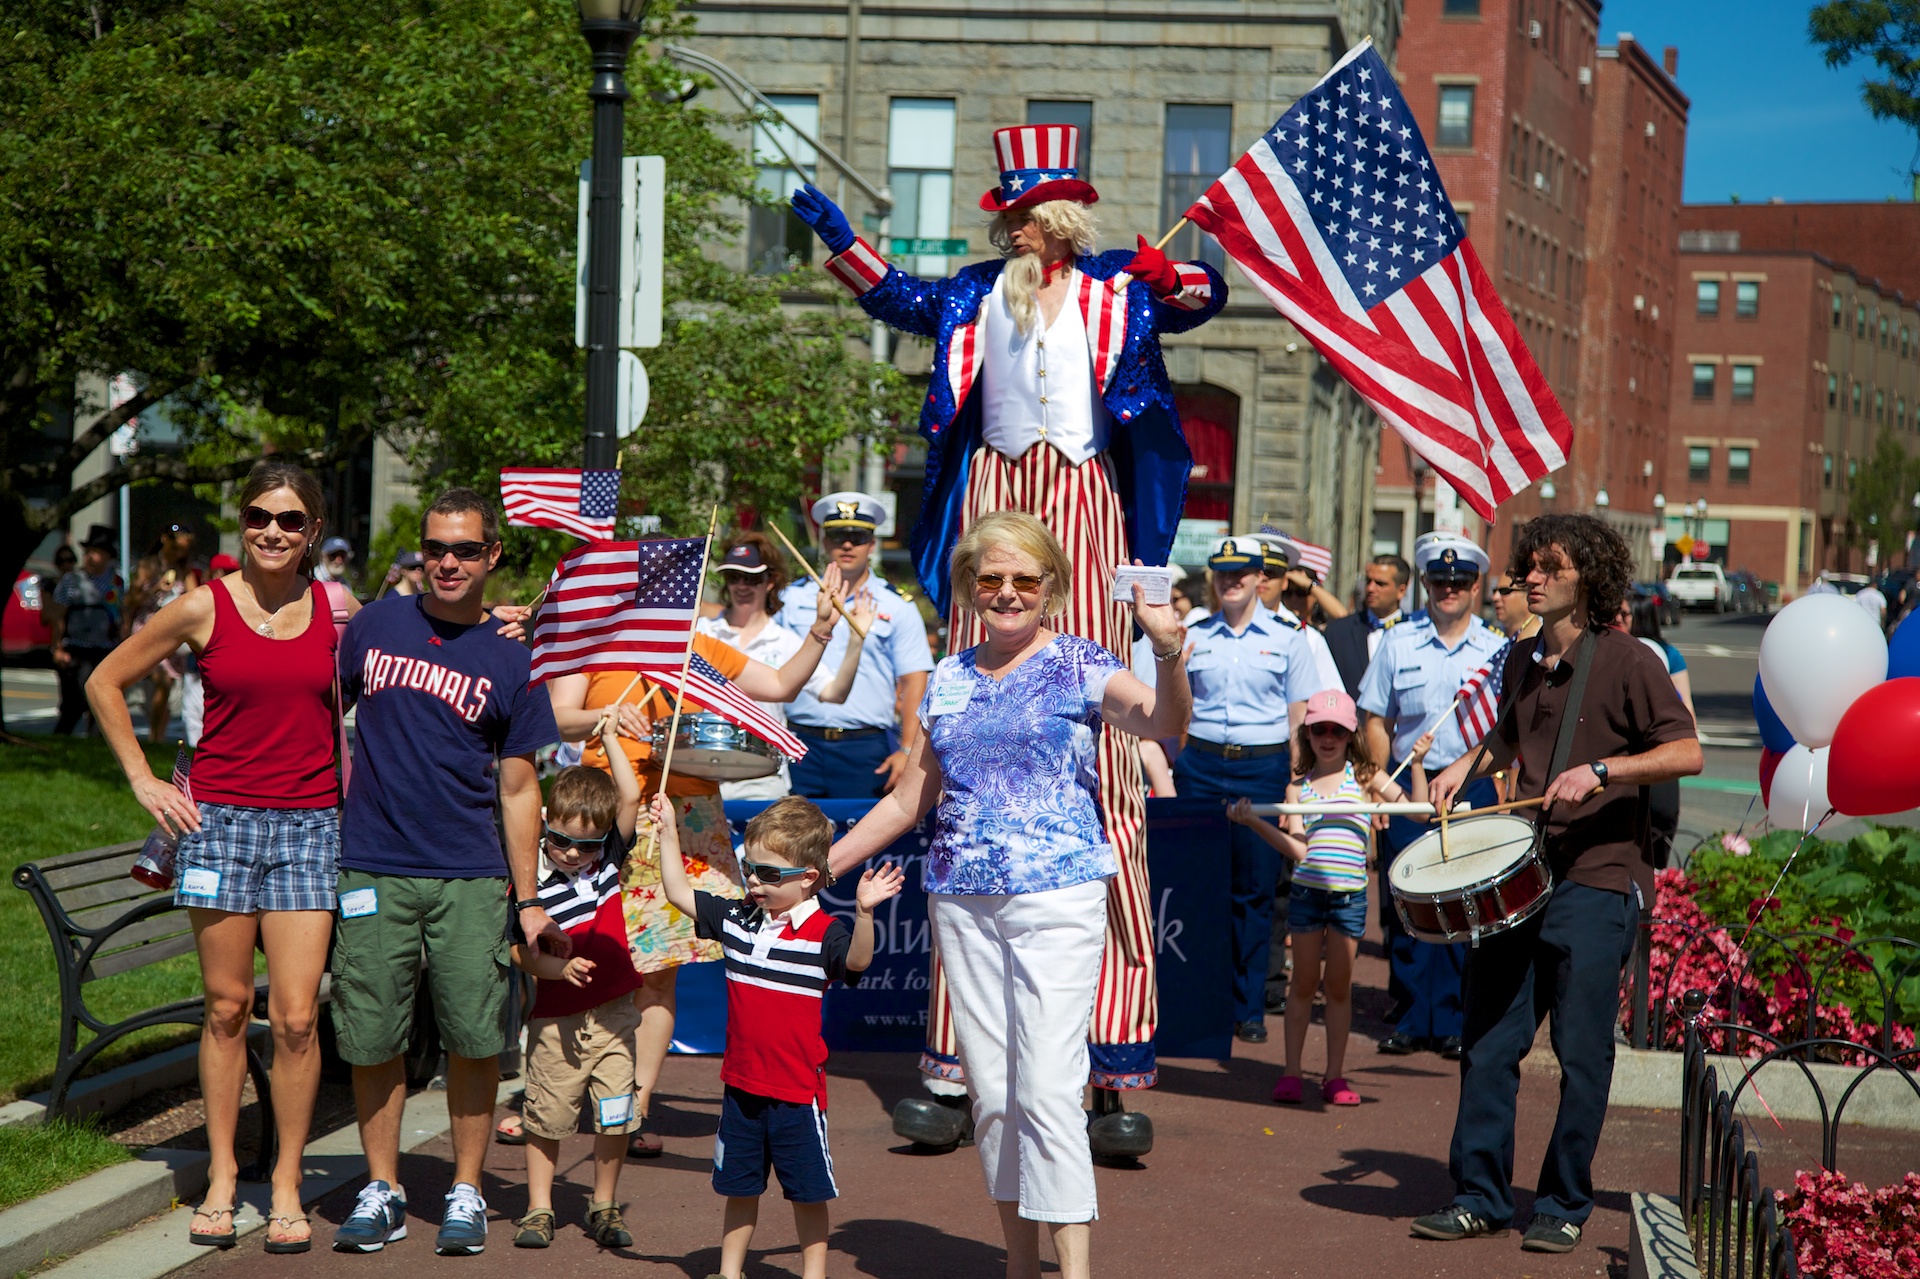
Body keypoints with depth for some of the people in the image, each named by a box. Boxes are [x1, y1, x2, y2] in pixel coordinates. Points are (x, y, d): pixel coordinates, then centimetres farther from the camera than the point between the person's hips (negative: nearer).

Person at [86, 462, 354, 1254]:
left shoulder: (336, 609, 4)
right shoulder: (203, 609, -1)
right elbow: (105, 683, 9)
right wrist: (143, 781, 4)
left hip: (309, 826, 1)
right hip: (220, 820, -1)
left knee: (296, 1017, -3)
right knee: (226, 1008, 6)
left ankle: (287, 1185, 10)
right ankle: (221, 1177, 19)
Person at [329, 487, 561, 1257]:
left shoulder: (512, 661, 4)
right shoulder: (375, 625, 7)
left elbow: (518, 789, 6)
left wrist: (529, 902, 3)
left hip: (471, 877, -1)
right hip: (372, 870, 1)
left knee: (473, 1036, -2)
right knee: (371, 1039, 2)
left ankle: (466, 1192, 13)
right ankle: (381, 1191, 17)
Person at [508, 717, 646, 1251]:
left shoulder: (607, 860, 3)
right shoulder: (534, 886, -8)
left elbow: (630, 797, 0)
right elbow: (520, 952, -9)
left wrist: (610, 738, 1)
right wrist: (559, 967, -25)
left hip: (614, 1013, 3)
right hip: (556, 1020, -3)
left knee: (616, 1116, 2)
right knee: (546, 1117, 5)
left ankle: (604, 1208, 17)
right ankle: (539, 1209, 17)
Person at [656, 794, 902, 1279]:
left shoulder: (822, 932, -12)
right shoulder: (737, 919, 5)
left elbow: (856, 960, -30)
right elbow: (681, 893, 14)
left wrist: (863, 912, -46)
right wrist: (667, 833, 10)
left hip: (797, 1089, -5)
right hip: (741, 1084, 5)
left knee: (808, 1192, 5)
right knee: (739, 1185, 16)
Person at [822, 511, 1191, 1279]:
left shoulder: (1079, 664, -1)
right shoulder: (950, 680, 12)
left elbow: (1164, 723, -19)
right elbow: (909, 800, 18)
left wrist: (1168, 653, -40)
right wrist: (817, 864, 14)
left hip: (1059, 898, -5)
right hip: (961, 900, 5)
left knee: (1048, 1087, -11)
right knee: (990, 1090, 8)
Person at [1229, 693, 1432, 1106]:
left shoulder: (1365, 777, 5)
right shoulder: (1298, 787, 7)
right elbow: (1297, 848, -4)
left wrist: (1417, 763, -9)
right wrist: (1255, 822, -13)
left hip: (1350, 894, 0)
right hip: (1306, 890, 0)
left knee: (1340, 985, 7)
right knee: (1304, 983, 6)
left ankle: (1335, 1075, 16)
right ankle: (1291, 1072, 14)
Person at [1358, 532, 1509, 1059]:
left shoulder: (1497, 650, 6)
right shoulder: (1398, 643, 7)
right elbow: (1377, 721, 8)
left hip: (1473, 789, -1)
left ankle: (1453, 1021, 8)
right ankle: (1412, 1019, 11)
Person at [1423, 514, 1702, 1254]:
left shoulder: (1627, 661, -6)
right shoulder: (1521, 663, 13)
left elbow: (1687, 753, -11)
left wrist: (1601, 771, -21)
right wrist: (1468, 765, 14)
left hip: (1599, 879, -6)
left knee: (1581, 1051, -1)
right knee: (1489, 1040, 5)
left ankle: (1565, 1207, 12)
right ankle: (1479, 1196, 15)